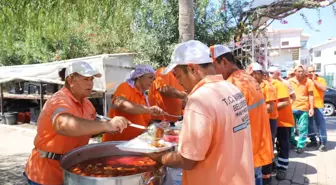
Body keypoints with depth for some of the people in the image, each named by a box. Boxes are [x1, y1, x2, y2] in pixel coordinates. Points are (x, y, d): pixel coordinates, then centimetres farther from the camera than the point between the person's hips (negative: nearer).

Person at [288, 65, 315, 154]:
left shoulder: (308, 81, -3)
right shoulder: (290, 81, 2)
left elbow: (311, 95, -1)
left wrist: (311, 108, -7)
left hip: (303, 108, -2)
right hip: (291, 108, 2)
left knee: (302, 128, 2)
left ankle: (300, 145, 14)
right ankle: (292, 143, 30)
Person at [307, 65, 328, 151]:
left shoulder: (320, 79, 2)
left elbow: (324, 89, -16)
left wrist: (314, 80, -13)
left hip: (318, 105, -3)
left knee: (321, 125, -4)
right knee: (309, 124, 10)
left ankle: (323, 143, 2)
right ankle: (313, 141, 24)